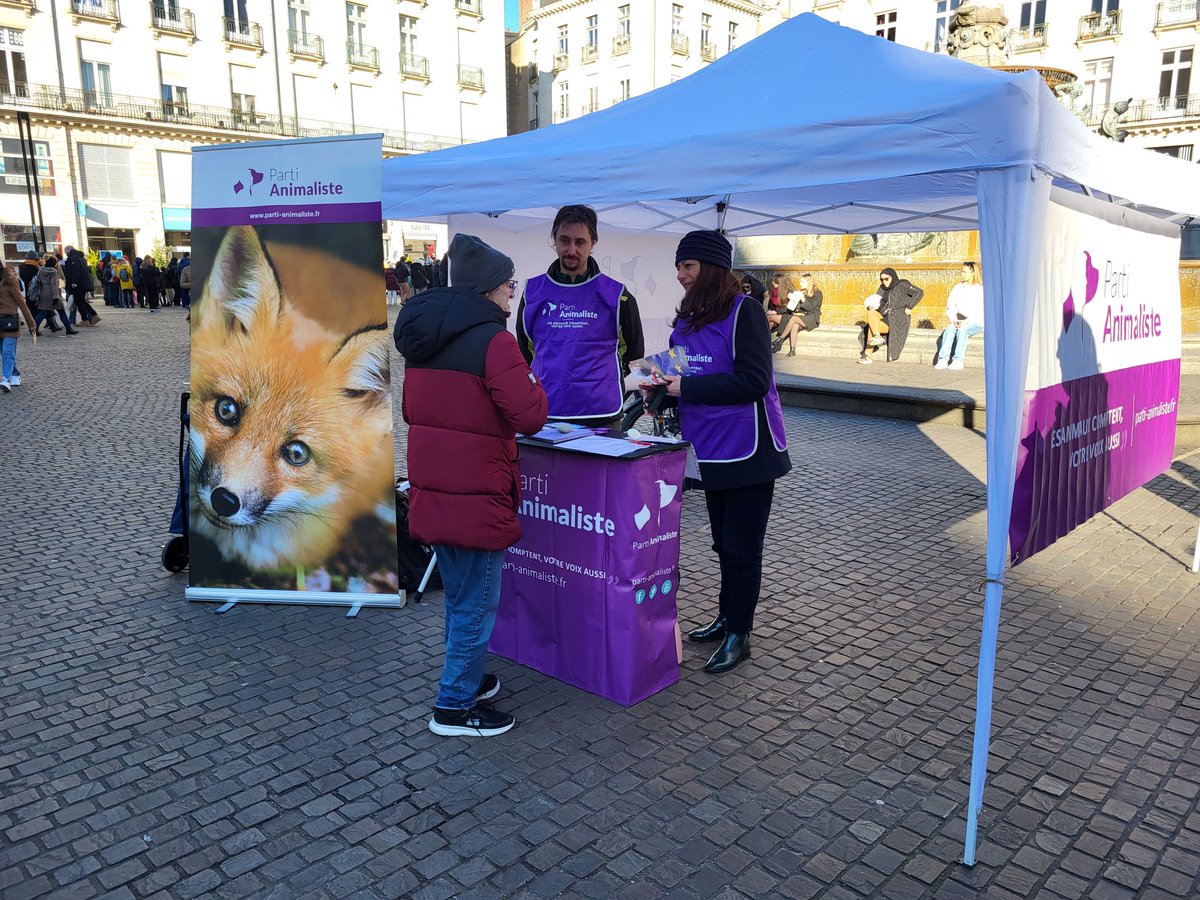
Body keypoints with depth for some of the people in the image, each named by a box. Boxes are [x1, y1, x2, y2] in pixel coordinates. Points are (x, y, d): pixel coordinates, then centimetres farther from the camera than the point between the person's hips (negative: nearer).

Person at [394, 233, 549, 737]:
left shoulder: (421, 337, 11)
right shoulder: (493, 340, -16)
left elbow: (412, 411, 20)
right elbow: (529, 416, -19)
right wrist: (536, 383, 0)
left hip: (431, 492, 9)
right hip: (477, 496, -8)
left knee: (459, 596, 22)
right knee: (478, 603, 5)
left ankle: (465, 679, 37)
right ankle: (455, 706, 15)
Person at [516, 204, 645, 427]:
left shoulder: (616, 295, 3)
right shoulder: (532, 291, 9)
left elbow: (634, 356, 13)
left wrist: (611, 395, 10)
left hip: (599, 417, -2)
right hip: (541, 416, 2)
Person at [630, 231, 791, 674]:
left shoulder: (743, 310, -14)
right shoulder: (688, 318, 9)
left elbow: (753, 381, -23)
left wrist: (687, 387, -21)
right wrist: (659, 382, -5)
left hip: (747, 449, -7)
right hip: (712, 450, 8)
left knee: (741, 546, 2)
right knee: (723, 541, 19)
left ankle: (739, 634, 15)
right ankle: (727, 616, 34)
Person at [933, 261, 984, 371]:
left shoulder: (980, 290, 1)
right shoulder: (958, 288, 14)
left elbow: (980, 311, -8)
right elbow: (950, 306, 8)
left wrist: (967, 321, -20)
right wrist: (954, 320, -9)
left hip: (975, 323, -3)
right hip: (959, 322, 3)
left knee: (962, 330, -35)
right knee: (950, 329, -30)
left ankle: (958, 360, -42)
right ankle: (943, 359, -42)